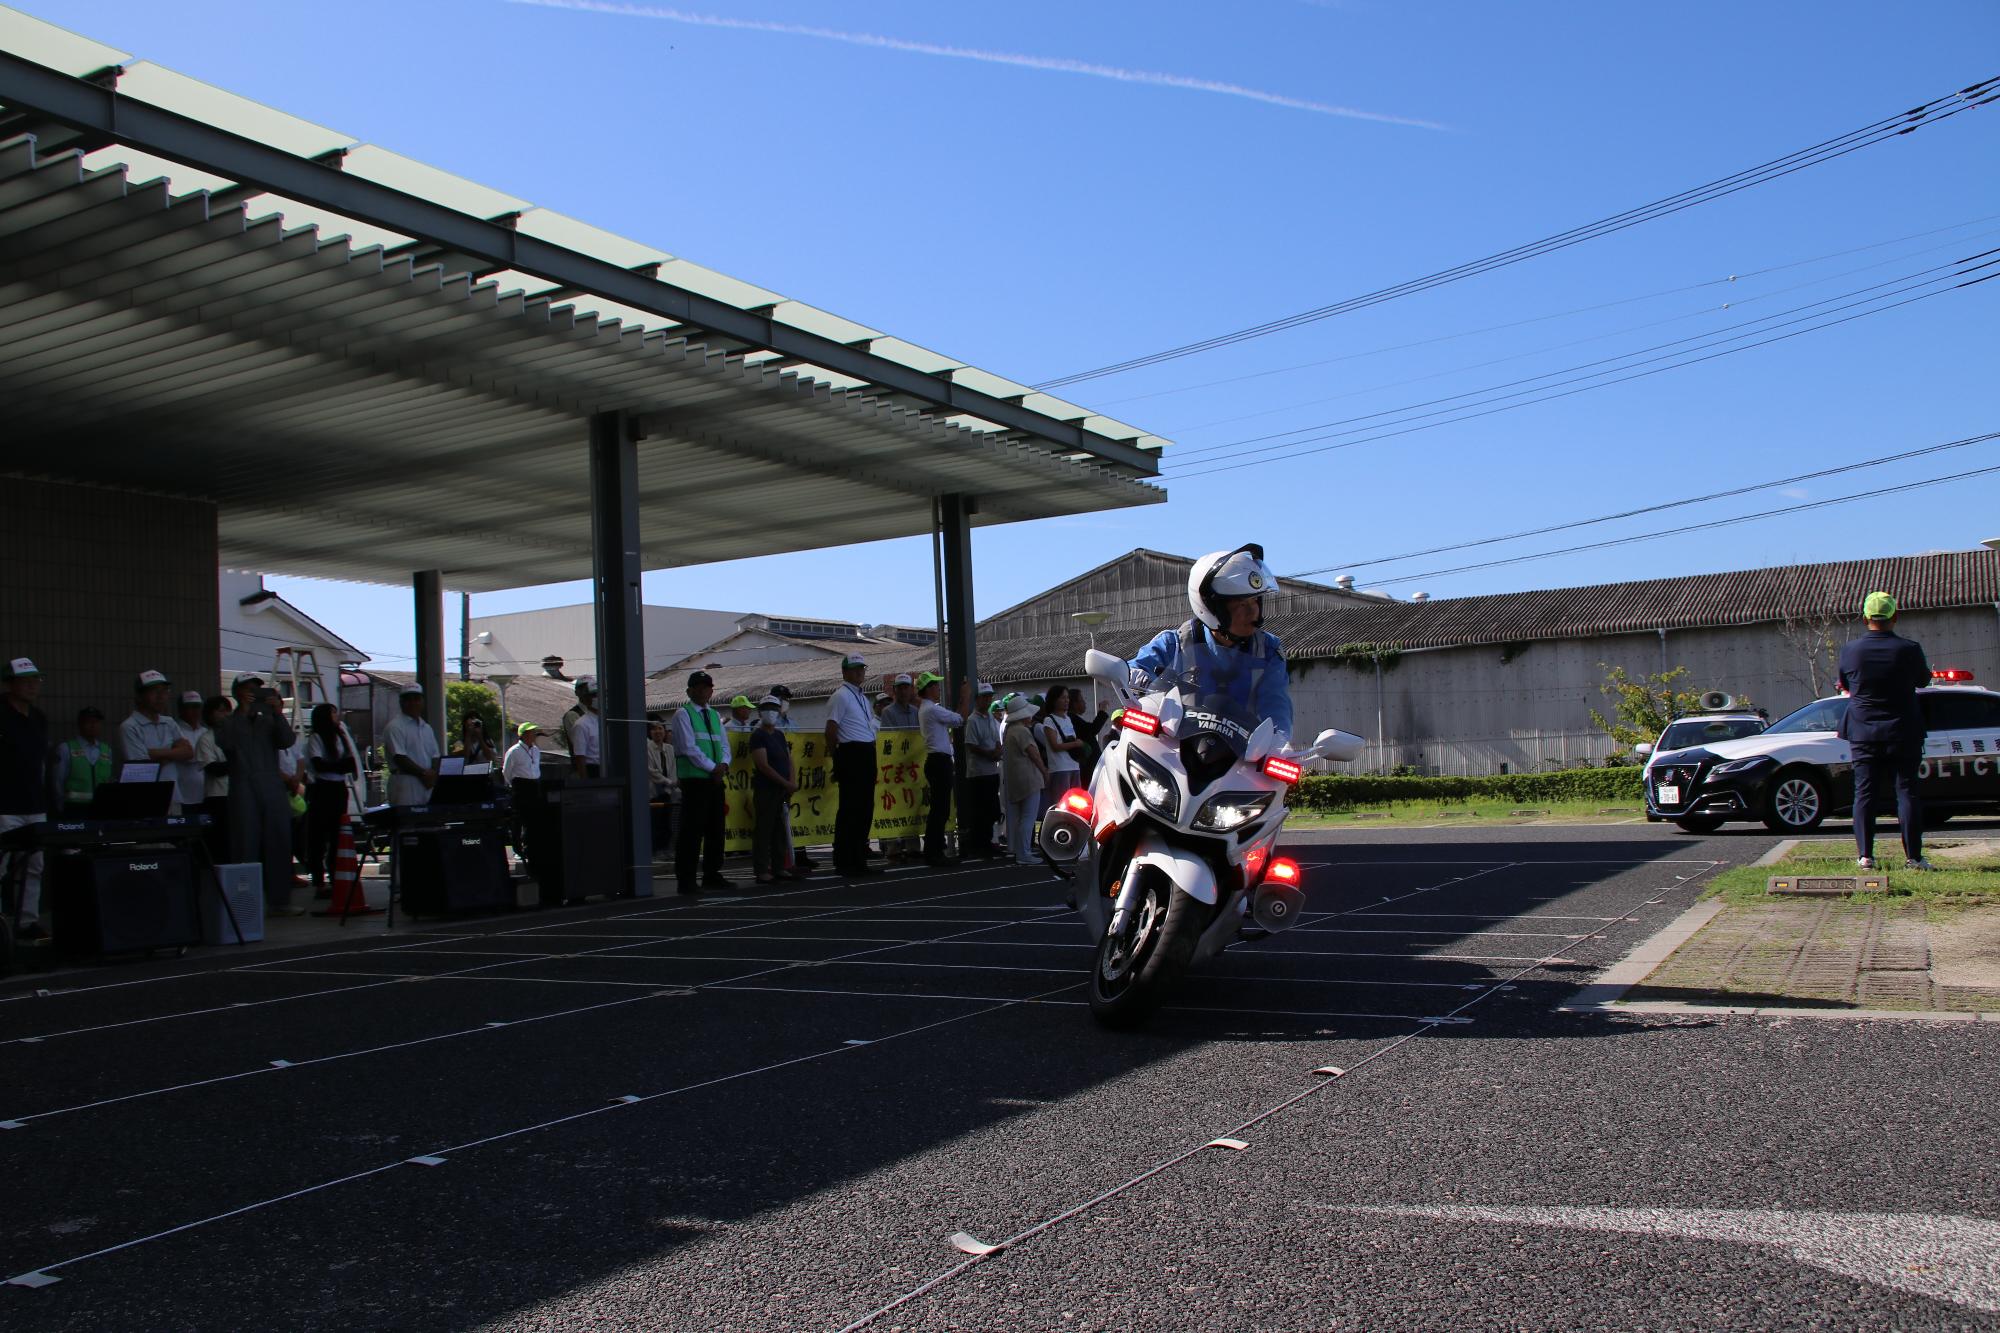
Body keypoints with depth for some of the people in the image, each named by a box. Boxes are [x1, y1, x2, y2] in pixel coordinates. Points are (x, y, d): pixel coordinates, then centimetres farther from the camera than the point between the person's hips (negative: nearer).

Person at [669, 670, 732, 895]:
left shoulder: (715, 715, 18)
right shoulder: (683, 714, -3)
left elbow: (724, 744, 15)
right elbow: (690, 748, -12)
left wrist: (723, 764, -7)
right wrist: (713, 768, -15)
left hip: (716, 779, 7)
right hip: (694, 779, -7)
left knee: (716, 829, 9)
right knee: (692, 830, -8)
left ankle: (712, 875, 18)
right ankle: (686, 880, -4)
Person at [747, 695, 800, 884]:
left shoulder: (780, 735, 16)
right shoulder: (758, 736, -7)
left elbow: (789, 759, 15)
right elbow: (763, 765, -15)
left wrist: (791, 783, -1)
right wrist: (786, 783, -14)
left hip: (782, 789, 7)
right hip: (765, 789, -7)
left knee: (780, 829, 10)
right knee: (764, 829, -5)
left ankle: (779, 868, 16)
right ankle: (761, 871, -3)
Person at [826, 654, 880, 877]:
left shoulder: (862, 698, 21)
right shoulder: (841, 696, -7)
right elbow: (831, 730, -12)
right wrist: (837, 759, -8)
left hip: (868, 756, 9)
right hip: (852, 754, -9)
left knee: (865, 809, 11)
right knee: (850, 809, -6)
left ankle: (859, 860, 17)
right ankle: (844, 862, -1)